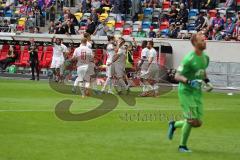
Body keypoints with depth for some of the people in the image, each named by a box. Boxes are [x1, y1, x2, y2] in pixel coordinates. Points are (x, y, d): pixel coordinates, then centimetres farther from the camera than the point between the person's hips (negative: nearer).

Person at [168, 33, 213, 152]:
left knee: (198, 123, 4)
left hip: (197, 92, 7)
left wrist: (207, 82, 9)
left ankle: (174, 125, 29)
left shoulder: (205, 57, 5)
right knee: (192, 120, -10)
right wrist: (189, 82, -35)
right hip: (185, 92, -7)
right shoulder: (189, 59, -19)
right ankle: (182, 146, 10)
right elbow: (177, 76, -20)